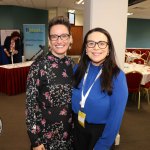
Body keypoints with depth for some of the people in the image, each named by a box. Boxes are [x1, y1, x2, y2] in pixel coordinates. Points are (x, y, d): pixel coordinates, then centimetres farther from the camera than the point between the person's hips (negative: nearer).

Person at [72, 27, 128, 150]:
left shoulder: (117, 76, -20)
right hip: (78, 126, 4)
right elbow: (73, 100, 5)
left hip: (101, 131, -4)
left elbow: (116, 116, -18)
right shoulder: (79, 69, -7)